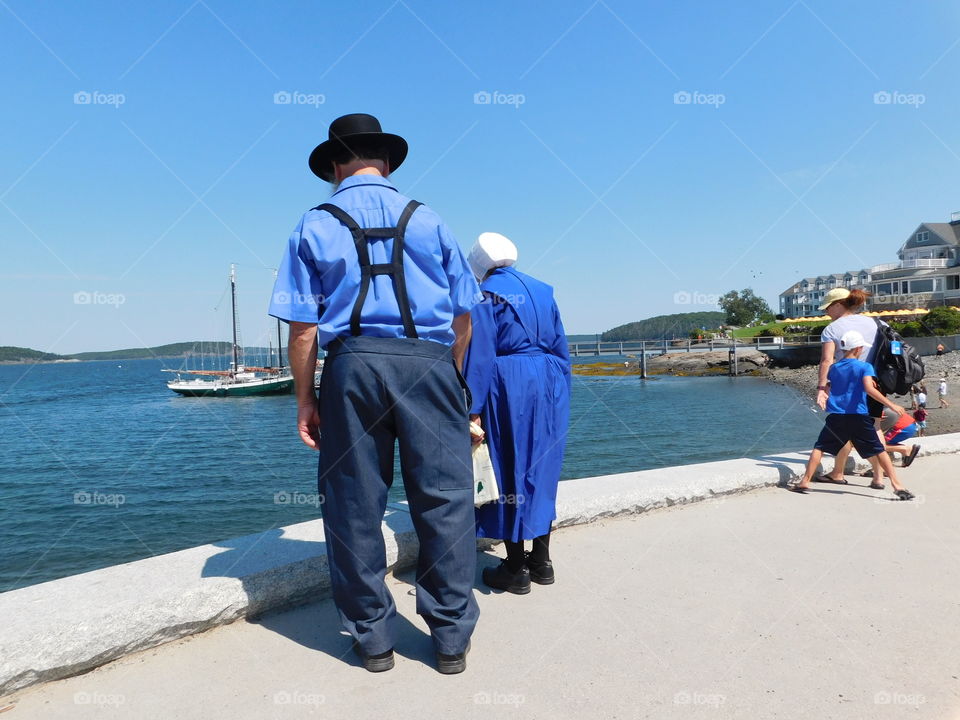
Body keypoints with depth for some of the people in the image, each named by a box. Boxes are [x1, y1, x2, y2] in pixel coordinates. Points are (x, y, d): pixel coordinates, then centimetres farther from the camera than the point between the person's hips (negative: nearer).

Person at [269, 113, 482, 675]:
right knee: (444, 497, 6)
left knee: (355, 505, 9)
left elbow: (303, 327, 3)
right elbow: (463, 315, 10)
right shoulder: (427, 219, 14)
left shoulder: (315, 225, 11)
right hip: (429, 360, 1)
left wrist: (305, 402, 9)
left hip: (352, 364, 0)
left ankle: (373, 639, 20)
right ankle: (452, 638, 14)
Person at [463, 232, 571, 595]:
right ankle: (541, 560, 23)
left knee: (509, 472, 2)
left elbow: (480, 356, -12)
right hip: (549, 386, 7)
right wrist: (560, 397, 20)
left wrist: (474, 409, -12)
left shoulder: (487, 294, -5)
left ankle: (516, 569, 11)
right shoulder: (542, 290, 14)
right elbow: (561, 349, 14)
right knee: (540, 470, 14)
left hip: (508, 388, -6)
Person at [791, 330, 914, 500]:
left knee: (819, 447, 9)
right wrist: (891, 404, -19)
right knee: (878, 451, 6)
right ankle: (897, 485, 3)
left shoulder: (834, 368, 11)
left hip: (836, 416, 3)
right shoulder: (865, 367, -3)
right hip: (858, 417, -3)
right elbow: (869, 389, -17)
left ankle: (805, 482, 2)